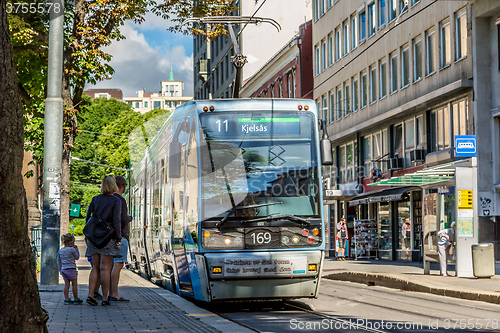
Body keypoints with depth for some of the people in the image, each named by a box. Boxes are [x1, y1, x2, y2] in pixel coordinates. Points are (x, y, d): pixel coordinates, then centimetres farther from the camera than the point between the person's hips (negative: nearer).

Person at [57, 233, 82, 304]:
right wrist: (76, 249, 11)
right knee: (74, 284, 2)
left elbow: (58, 261, 15)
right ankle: (76, 299, 6)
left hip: (63, 269, 6)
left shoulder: (60, 250, 8)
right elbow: (77, 257, 3)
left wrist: (60, 269, 24)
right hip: (71, 269, -6)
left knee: (66, 285, 7)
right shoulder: (72, 249, -11)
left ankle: (66, 299, 4)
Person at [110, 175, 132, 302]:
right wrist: (129, 218, 1)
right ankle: (115, 294, -14)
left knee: (112, 265, 9)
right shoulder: (120, 200, -14)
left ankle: (111, 293, 9)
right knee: (118, 265, -10)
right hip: (120, 237, -9)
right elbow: (123, 220, -21)